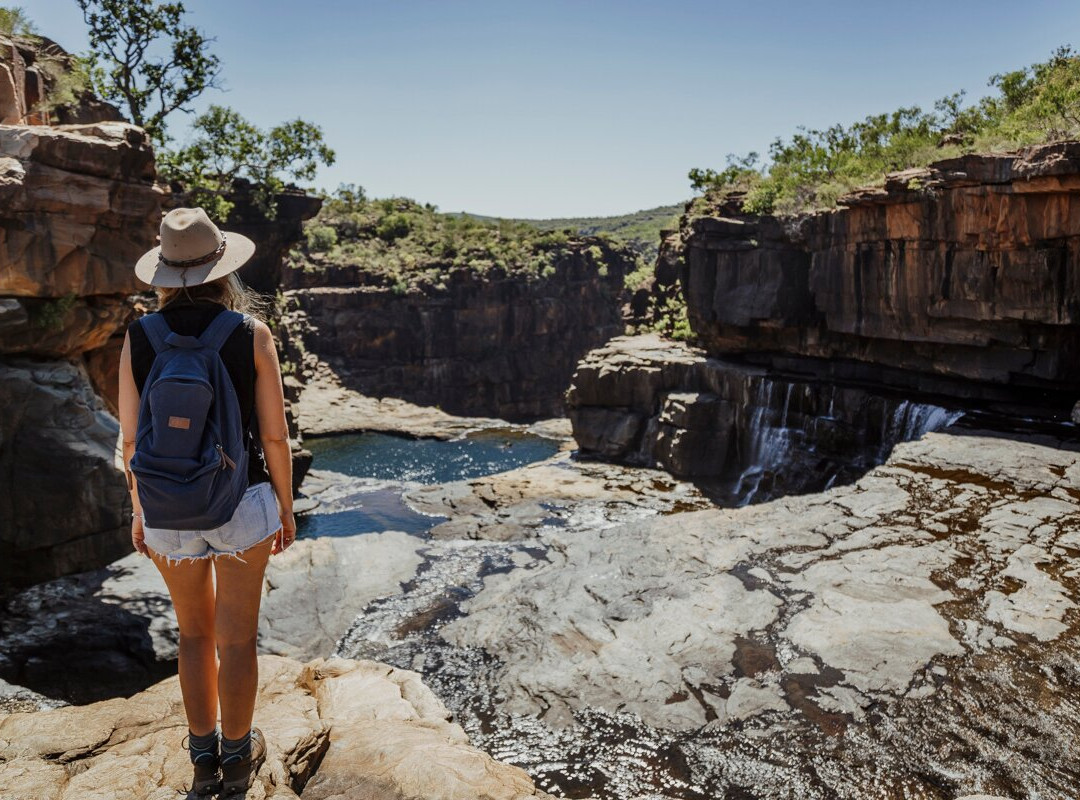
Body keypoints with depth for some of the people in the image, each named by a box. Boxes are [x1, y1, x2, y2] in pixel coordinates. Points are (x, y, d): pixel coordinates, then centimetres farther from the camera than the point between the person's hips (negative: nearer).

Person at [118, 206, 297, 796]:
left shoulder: (139, 337, -6)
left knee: (195, 633, 22)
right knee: (236, 640, 15)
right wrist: (285, 507, 4)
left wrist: (140, 510, 12)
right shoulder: (251, 333, -11)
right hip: (242, 504, -2)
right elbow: (274, 435, -9)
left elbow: (132, 438, -2)